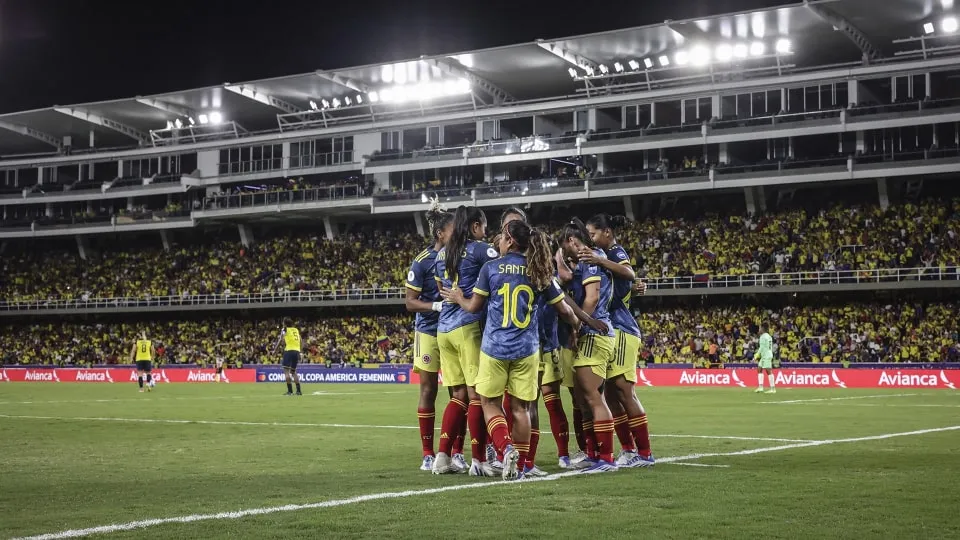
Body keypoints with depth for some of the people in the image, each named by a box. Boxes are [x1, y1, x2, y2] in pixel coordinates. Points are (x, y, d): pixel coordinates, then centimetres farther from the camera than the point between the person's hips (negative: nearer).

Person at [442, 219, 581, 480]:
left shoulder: (491, 268, -3)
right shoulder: (539, 271, 3)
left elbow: (474, 307, 4)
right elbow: (563, 309, 8)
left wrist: (458, 298, 26)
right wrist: (576, 323, 30)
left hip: (495, 348, -2)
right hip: (526, 350, 2)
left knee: (490, 403, 10)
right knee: (521, 407, 10)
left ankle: (506, 448, -13)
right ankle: (519, 465, 12)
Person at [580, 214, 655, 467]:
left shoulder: (616, 252, -7)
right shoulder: (606, 254, 20)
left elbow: (630, 274, -30)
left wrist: (600, 261, -39)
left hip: (621, 330, -9)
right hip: (611, 329, 9)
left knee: (624, 391, -8)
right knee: (611, 393, 8)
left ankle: (644, 453, -4)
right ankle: (628, 449, 13)